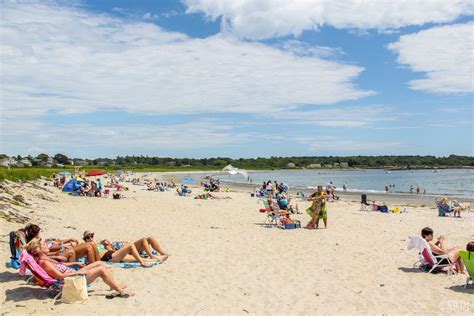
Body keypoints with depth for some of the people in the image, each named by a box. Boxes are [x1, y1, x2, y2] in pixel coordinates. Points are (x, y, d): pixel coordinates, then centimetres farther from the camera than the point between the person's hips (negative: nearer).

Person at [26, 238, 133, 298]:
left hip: (74, 275, 10)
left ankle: (116, 286, 14)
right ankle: (121, 292, -4)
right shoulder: (43, 262, -22)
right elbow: (60, 276, -26)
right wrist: (78, 272, -21)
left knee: (99, 263, 10)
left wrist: (75, 263, 19)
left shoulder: (45, 259, 9)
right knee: (101, 269, -12)